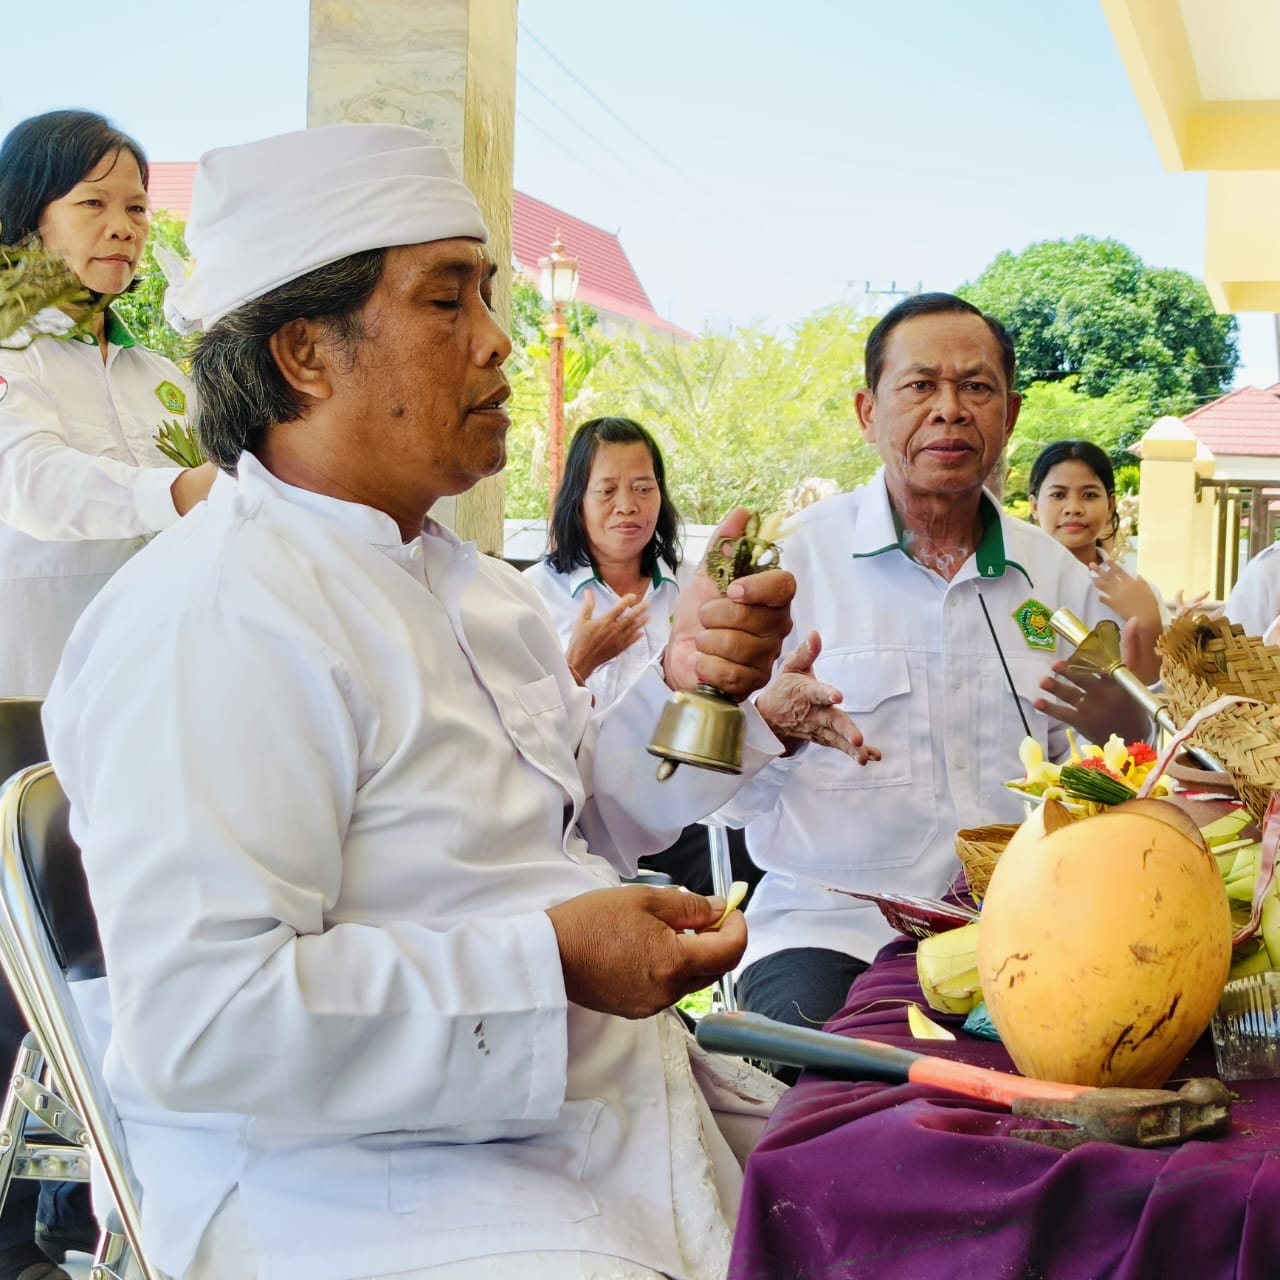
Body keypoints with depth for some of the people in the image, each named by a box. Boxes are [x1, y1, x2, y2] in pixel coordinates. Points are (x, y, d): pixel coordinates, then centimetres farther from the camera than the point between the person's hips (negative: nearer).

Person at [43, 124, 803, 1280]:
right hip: (363, 1187, -9)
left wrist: (684, 685, 2)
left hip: (593, 1118, 9)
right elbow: (196, 1020, -26)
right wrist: (549, 964, -24)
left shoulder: (461, 580, 15)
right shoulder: (212, 619, -18)